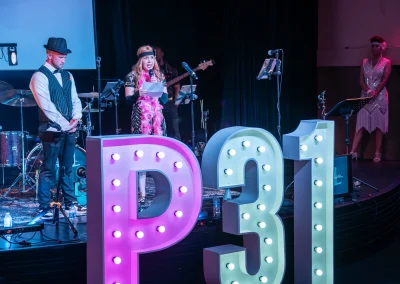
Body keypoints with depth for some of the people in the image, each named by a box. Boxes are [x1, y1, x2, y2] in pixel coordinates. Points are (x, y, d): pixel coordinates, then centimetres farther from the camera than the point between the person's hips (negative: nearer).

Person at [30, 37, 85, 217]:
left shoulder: (67, 75, 15)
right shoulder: (40, 76, -9)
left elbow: (75, 100, 15)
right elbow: (47, 106, -16)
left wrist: (76, 118, -4)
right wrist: (65, 124, -15)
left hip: (69, 129, 7)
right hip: (52, 130, -7)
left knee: (67, 167, 13)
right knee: (48, 169, -3)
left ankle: (70, 202, 21)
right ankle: (44, 207, 3)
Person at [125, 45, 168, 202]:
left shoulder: (159, 75, 12)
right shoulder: (132, 76, 0)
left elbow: (165, 98, 11)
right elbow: (128, 99, -4)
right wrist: (138, 94, -22)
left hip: (157, 118, 4)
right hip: (140, 119, -4)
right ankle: (142, 192, -4)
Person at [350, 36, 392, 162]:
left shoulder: (386, 62, 3)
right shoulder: (365, 62, 12)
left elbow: (384, 80, -8)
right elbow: (361, 80, 5)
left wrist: (375, 92, -21)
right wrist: (368, 91, -12)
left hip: (380, 97, -3)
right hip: (365, 97, 3)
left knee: (379, 125, -3)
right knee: (360, 125, -3)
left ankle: (377, 154, -1)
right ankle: (353, 152, -8)